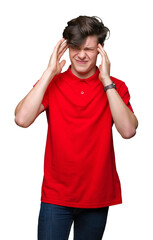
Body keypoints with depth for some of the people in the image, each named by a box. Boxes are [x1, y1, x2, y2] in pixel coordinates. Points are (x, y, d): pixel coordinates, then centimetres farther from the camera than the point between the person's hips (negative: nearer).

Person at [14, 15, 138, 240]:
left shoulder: (115, 87, -1)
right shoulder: (51, 83, -1)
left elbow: (128, 130, -18)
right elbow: (22, 119, -17)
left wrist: (106, 81, -18)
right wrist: (50, 73, -15)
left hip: (97, 196, 1)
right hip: (56, 195, 0)